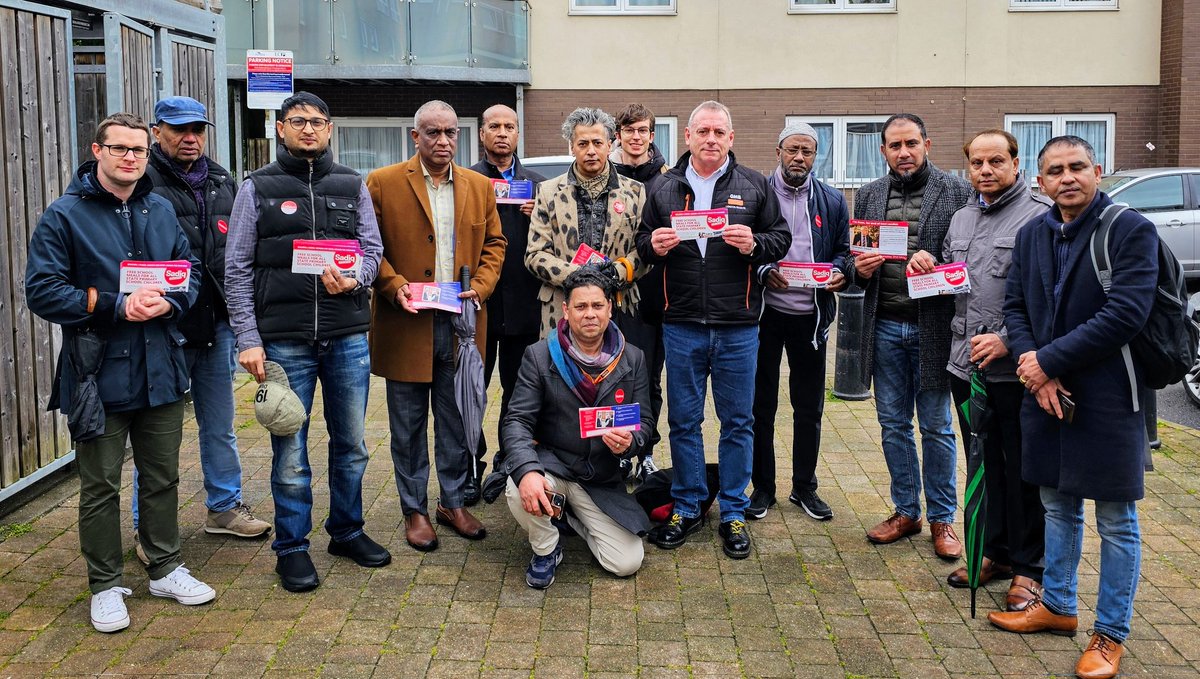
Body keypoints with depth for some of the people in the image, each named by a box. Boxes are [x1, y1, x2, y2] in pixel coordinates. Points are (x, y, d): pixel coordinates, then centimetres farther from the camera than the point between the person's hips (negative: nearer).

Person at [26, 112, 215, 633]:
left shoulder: (162, 211, 9)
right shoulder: (64, 216, -6)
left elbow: (190, 272, 11)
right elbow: (42, 291, -12)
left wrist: (168, 302, -11)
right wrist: (116, 306, -20)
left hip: (160, 370, 5)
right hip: (98, 375, -4)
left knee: (162, 477, 15)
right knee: (100, 487, 6)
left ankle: (165, 569, 31)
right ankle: (106, 586, 20)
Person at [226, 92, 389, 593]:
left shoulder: (351, 186, 10)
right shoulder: (258, 188, 3)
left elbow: (372, 248, 9)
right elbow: (237, 269, 0)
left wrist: (354, 280, -14)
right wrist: (249, 339, -8)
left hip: (348, 336, 3)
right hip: (284, 340, -2)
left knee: (351, 443, 12)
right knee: (290, 450, 3)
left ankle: (347, 530, 30)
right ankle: (292, 547, 17)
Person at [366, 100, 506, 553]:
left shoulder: (480, 187, 10)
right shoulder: (383, 184, -1)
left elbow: (494, 243, 14)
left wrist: (481, 285, -2)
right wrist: (394, 286, -14)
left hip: (462, 324, 3)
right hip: (407, 325, -3)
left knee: (458, 421, 11)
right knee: (408, 425, 6)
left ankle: (453, 502, 26)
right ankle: (415, 511, 19)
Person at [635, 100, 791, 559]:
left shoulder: (753, 186, 4)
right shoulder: (665, 187, 8)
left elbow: (781, 238, 4)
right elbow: (643, 241, 12)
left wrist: (754, 244, -16)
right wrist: (653, 245, -10)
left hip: (737, 327, -1)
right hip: (681, 326, 1)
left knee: (738, 421, 7)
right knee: (683, 421, 9)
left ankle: (733, 513, 19)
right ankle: (686, 508, 24)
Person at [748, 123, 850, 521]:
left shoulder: (832, 201, 8)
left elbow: (843, 249, 12)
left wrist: (839, 272, -9)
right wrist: (763, 272, -18)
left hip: (811, 315, 2)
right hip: (766, 312, -2)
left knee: (809, 406, 9)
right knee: (761, 404, 7)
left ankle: (804, 487, 23)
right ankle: (762, 487, 19)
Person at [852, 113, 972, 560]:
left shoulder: (956, 191, -2)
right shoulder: (869, 195, 10)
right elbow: (854, 257, 12)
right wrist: (860, 269, -9)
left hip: (931, 327, -4)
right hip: (884, 326, 4)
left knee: (936, 426, 5)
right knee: (893, 424, 12)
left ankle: (942, 518, 18)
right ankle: (906, 511, 25)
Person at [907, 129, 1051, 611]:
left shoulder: (1039, 215, -9)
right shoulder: (962, 218, 15)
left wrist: (1007, 339, -21)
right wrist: (928, 267, 5)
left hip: (1016, 369, -7)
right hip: (966, 364, 7)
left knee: (1023, 471, 3)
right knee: (983, 464, 17)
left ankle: (1028, 567, 16)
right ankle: (995, 552, 31)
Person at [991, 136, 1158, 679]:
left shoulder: (1131, 230, -11)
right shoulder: (1031, 235, 7)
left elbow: (1126, 314, -20)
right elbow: (1015, 306, 6)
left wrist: (1047, 361, -17)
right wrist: (1036, 373, -10)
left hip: (1107, 398, -6)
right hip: (1045, 392, 6)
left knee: (1116, 523, 6)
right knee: (1057, 507, 19)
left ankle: (1111, 634, 19)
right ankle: (1057, 605, 36)